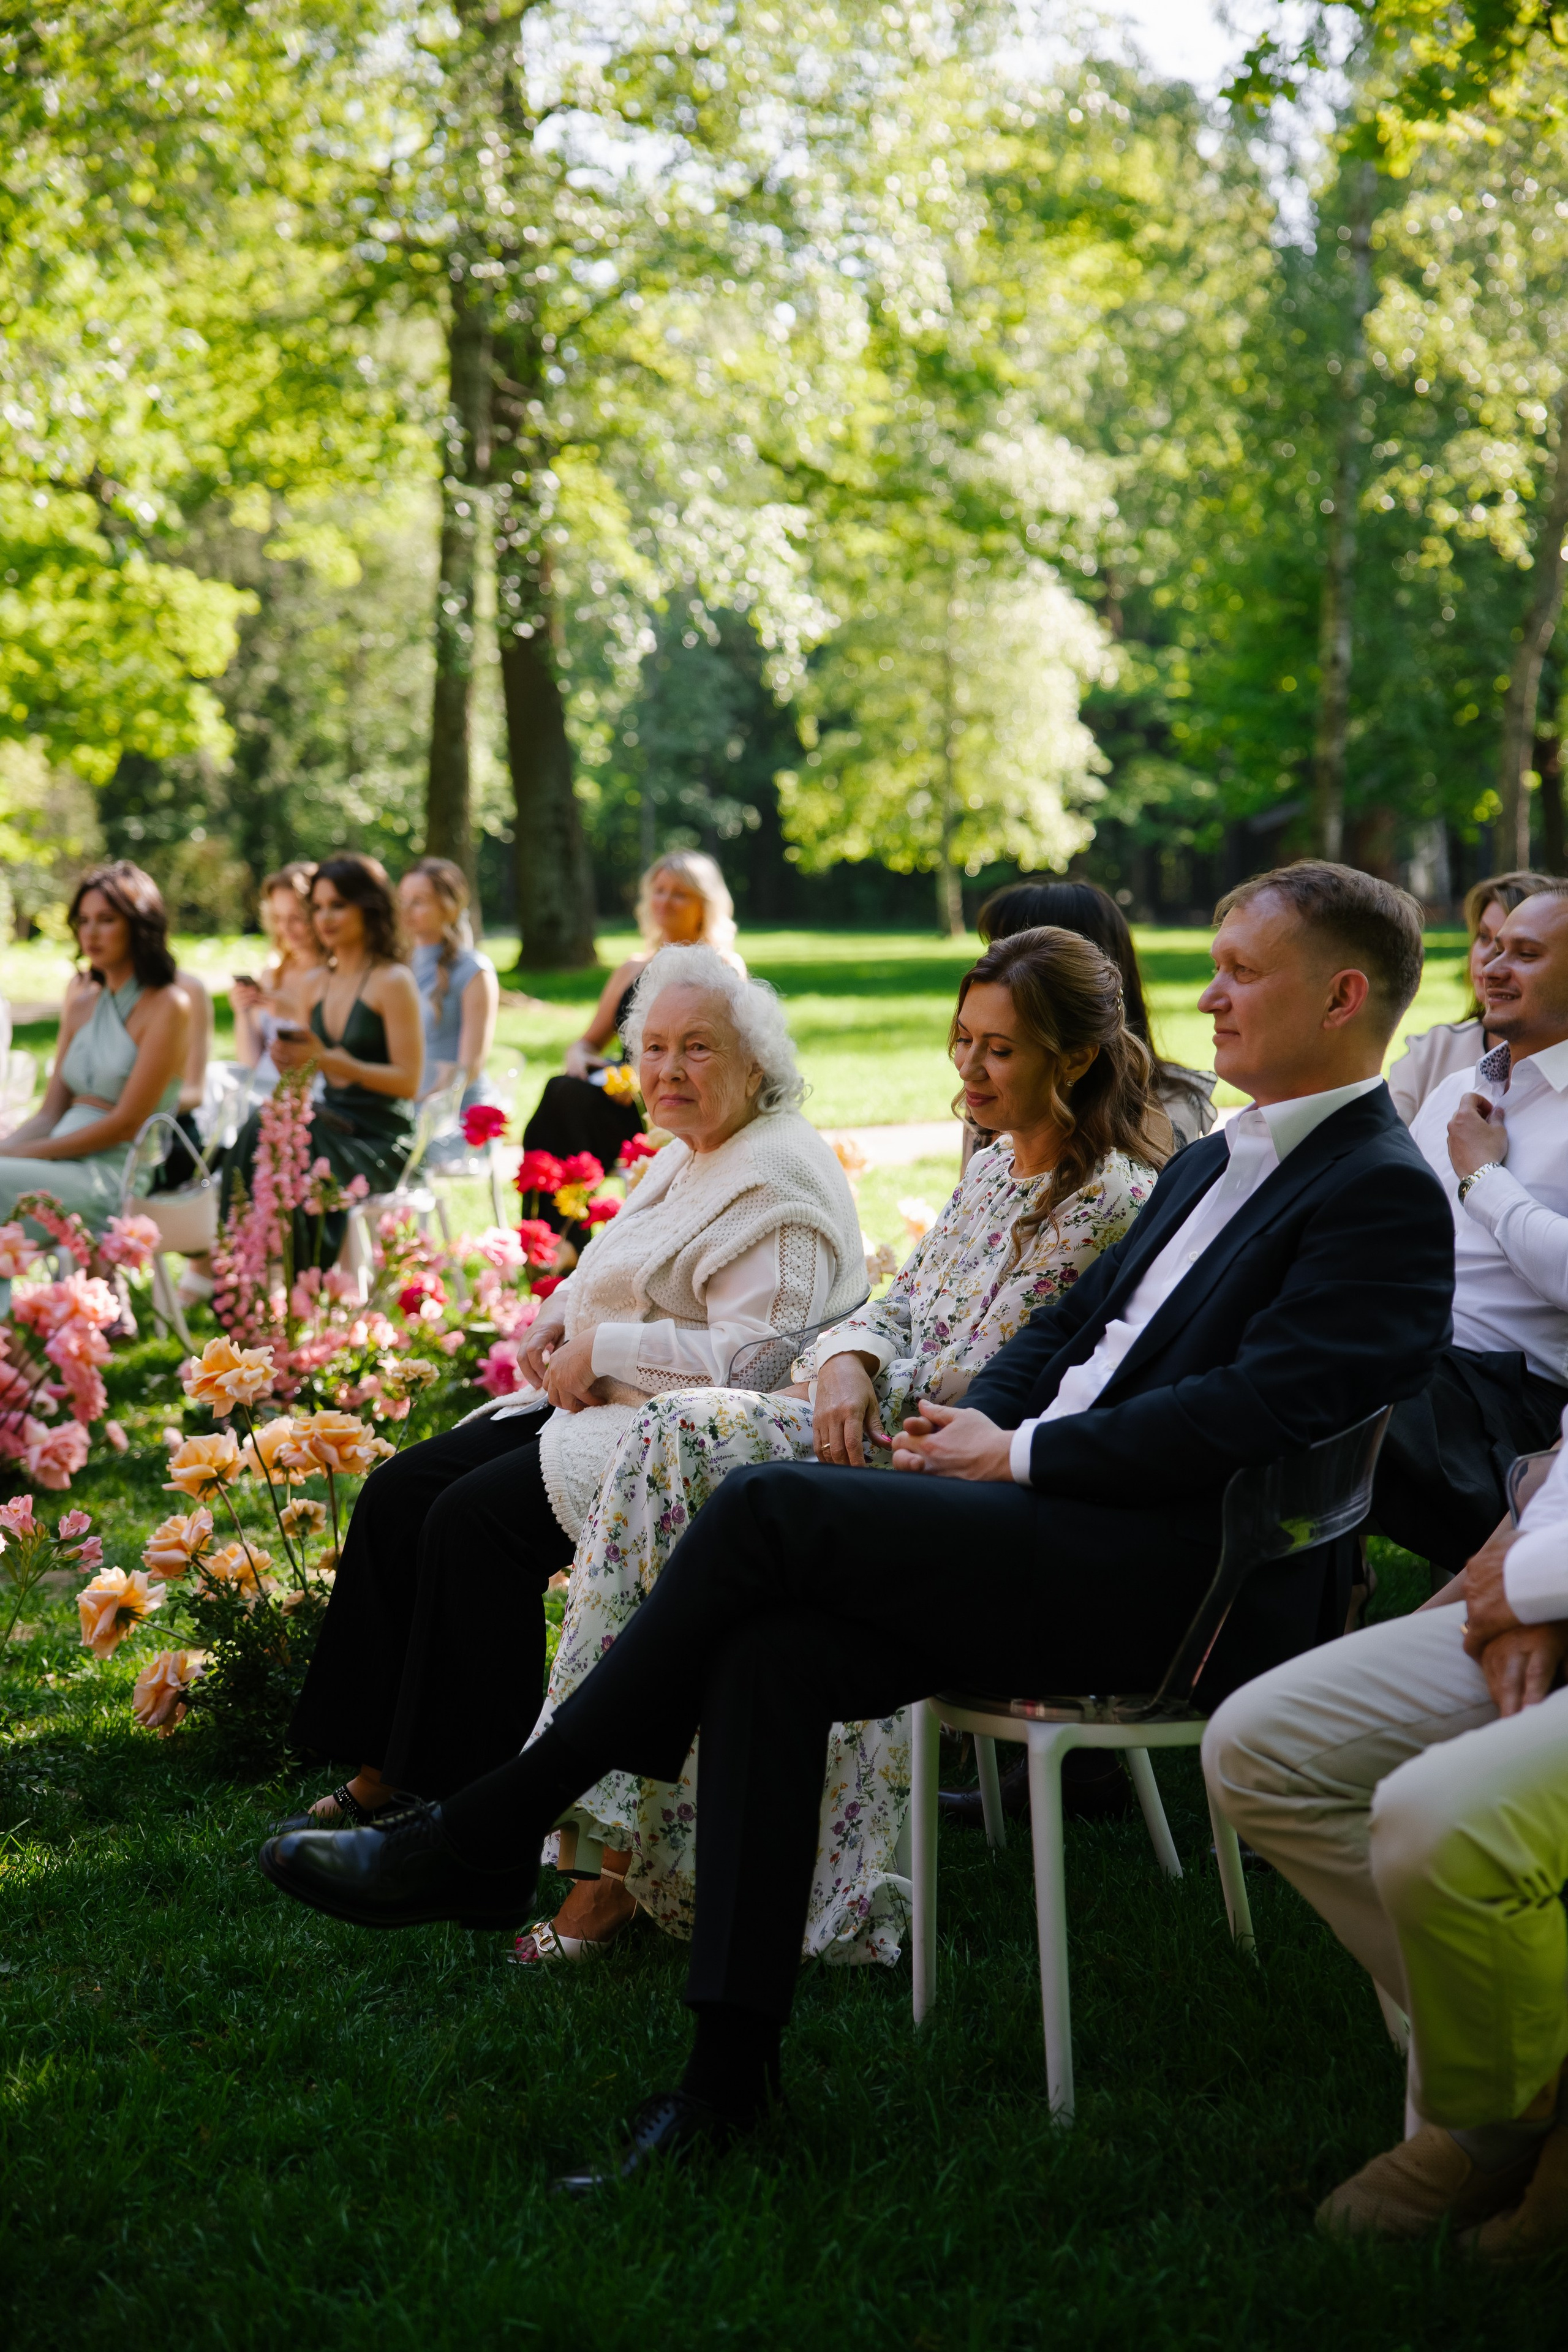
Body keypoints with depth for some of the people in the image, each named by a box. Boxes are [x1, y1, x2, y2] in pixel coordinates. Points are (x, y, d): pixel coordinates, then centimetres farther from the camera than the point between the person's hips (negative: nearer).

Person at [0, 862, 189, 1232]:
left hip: (116, 1174, -6)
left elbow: (125, 1125, -9)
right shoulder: (83, 1000, 19)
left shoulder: (167, 1006, -3)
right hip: (67, 1167, 6)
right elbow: (50, 1114, 15)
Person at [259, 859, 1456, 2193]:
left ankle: (487, 1840, -9)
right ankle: (731, 2073, -15)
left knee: (768, 1509, -20)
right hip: (1063, 1538, 9)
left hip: (1180, 1574, -9)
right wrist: (982, 1420, 4)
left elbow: (1254, 1413, -17)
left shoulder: (1386, 1195, -6)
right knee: (772, 1648, -17)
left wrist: (1020, 1457, -13)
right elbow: (1074, 1323, 24)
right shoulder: (1213, 1163, 24)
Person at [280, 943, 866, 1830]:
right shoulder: (684, 1160, 16)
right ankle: (381, 1771, 2)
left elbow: (751, 1360, -25)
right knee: (399, 1491, -2)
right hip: (611, 1412, 11)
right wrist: (561, 1317, 6)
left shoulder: (776, 1179, -16)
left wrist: (601, 1348, -18)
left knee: (477, 1517, -24)